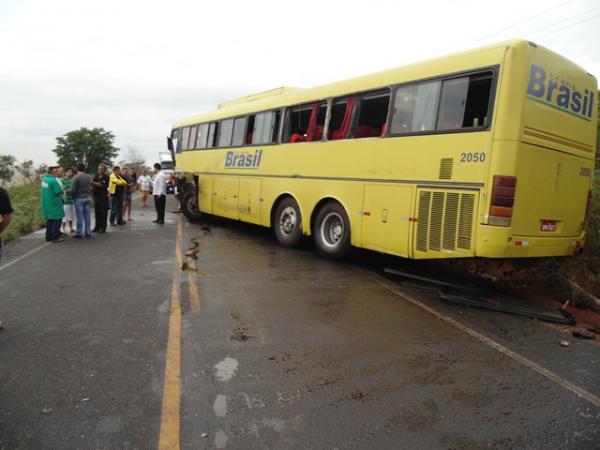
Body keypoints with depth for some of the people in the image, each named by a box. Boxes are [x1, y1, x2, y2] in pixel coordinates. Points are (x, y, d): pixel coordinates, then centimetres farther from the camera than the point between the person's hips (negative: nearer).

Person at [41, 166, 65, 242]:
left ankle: (49, 236, 21)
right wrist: (62, 190, 2)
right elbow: (58, 192, -18)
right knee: (57, 219, 0)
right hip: (54, 203, -9)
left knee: (49, 220, 16)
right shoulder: (53, 180, -19)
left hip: (46, 203, 9)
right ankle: (55, 237, 1)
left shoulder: (44, 179, 7)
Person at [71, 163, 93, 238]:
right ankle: (88, 232, 13)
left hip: (79, 198, -4)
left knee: (80, 216, 1)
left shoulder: (76, 177, -13)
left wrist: (74, 197, 4)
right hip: (88, 198, 4)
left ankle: (79, 233, 6)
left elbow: (73, 189, -13)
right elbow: (91, 188, 3)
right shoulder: (89, 177, 2)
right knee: (87, 216, 9)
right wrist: (89, 195, 11)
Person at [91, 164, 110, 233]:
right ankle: (97, 227, 17)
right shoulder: (96, 176, 14)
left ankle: (103, 228, 2)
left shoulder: (106, 177, -5)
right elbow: (92, 184, 10)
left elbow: (101, 184, -18)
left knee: (103, 213, -2)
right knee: (97, 212, 10)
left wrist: (93, 182, -17)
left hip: (103, 197, -6)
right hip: (96, 196, 6)